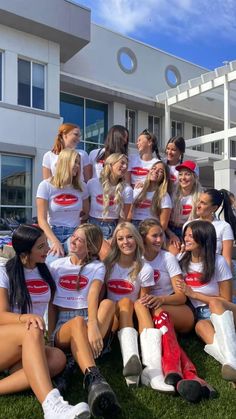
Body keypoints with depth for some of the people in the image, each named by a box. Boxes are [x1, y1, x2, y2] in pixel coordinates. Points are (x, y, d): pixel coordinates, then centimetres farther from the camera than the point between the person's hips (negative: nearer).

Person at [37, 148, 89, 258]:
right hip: (53, 234, -2)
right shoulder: (46, 185, -5)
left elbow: (86, 213, 21)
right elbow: (42, 219, -10)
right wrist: (55, 241, -21)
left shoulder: (81, 187, 5)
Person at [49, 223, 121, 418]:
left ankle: (85, 362, -41)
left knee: (108, 303, -30)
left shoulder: (97, 267, 6)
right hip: (63, 325, 0)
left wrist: (93, 325, -32)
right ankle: (94, 379, -57)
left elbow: (93, 297, -13)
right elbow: (51, 304, 7)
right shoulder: (56, 266, 11)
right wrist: (50, 336, -7)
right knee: (78, 321, -36)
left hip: (87, 323, 1)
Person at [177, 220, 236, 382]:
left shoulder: (218, 262, -6)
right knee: (200, 326, -34)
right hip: (200, 315, 2)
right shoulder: (182, 261, 6)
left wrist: (194, 294, -10)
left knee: (215, 304, -36)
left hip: (222, 313, -2)